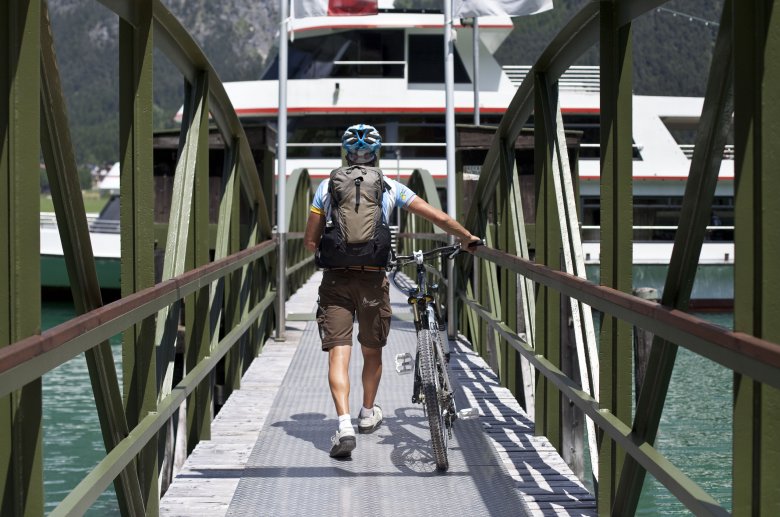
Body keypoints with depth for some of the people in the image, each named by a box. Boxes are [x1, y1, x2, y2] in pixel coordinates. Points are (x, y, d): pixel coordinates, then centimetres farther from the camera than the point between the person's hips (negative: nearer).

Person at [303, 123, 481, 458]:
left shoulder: (327, 186, 8)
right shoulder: (390, 188, 7)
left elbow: (310, 241, 8)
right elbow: (438, 218, 7)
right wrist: (466, 237, 23)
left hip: (335, 279, 0)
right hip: (373, 279, 1)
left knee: (338, 354, -3)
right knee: (372, 352, 19)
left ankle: (344, 425, -20)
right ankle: (368, 414, 37)